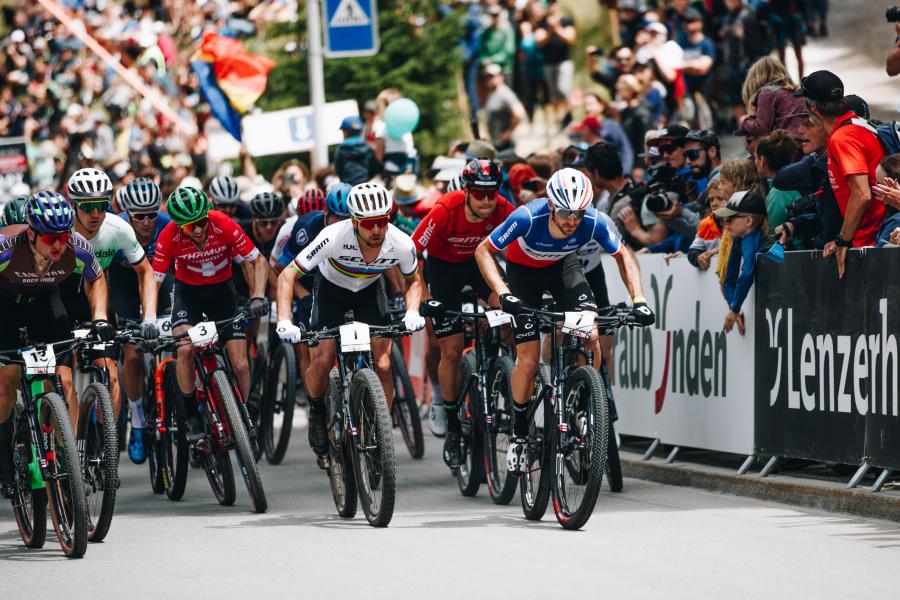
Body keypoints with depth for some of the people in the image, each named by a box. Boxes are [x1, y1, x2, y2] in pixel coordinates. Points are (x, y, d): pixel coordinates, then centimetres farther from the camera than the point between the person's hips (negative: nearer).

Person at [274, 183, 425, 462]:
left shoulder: (401, 244, -28)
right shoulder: (335, 237, -36)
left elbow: (413, 280, -4)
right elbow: (287, 276, -29)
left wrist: (412, 312, -24)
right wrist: (284, 322, -41)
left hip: (370, 292, 2)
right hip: (331, 290, -2)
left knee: (382, 366, -14)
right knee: (321, 363, -17)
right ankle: (317, 411, 15)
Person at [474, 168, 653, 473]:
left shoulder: (595, 222, -31)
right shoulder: (527, 218, -37)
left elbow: (623, 255, -12)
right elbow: (483, 251, -27)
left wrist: (638, 300, -25)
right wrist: (503, 293, -41)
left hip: (563, 266, 2)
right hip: (523, 270, -2)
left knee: (590, 335, -21)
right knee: (528, 359, -10)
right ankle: (518, 436, 8)